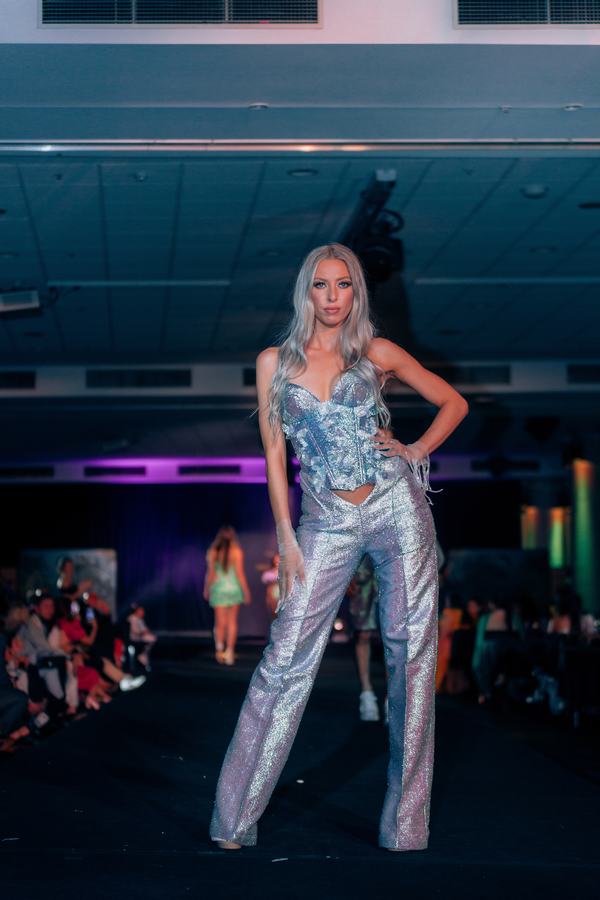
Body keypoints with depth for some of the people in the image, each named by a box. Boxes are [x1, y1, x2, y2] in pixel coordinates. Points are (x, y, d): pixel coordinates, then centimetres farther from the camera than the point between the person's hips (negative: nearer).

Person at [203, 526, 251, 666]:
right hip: (234, 589, -1)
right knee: (232, 621, 10)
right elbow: (240, 573, -9)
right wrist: (246, 591, -1)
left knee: (220, 622, 5)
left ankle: (219, 648, -11)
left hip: (218, 589, 1)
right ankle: (229, 651, 6)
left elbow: (210, 574, -4)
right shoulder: (236, 552, -8)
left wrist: (206, 589, 9)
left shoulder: (212, 552, -4)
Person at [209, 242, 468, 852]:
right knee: (286, 659, -5)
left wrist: (418, 450, 1)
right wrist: (286, 539, 1)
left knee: (411, 650, 1)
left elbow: (453, 402, 15)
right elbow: (274, 453, 7)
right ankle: (232, 824, 3)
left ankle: (405, 829, 10)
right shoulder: (274, 362, 8)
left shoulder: (377, 354, 6)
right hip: (326, 522, 0)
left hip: (398, 505, 0)